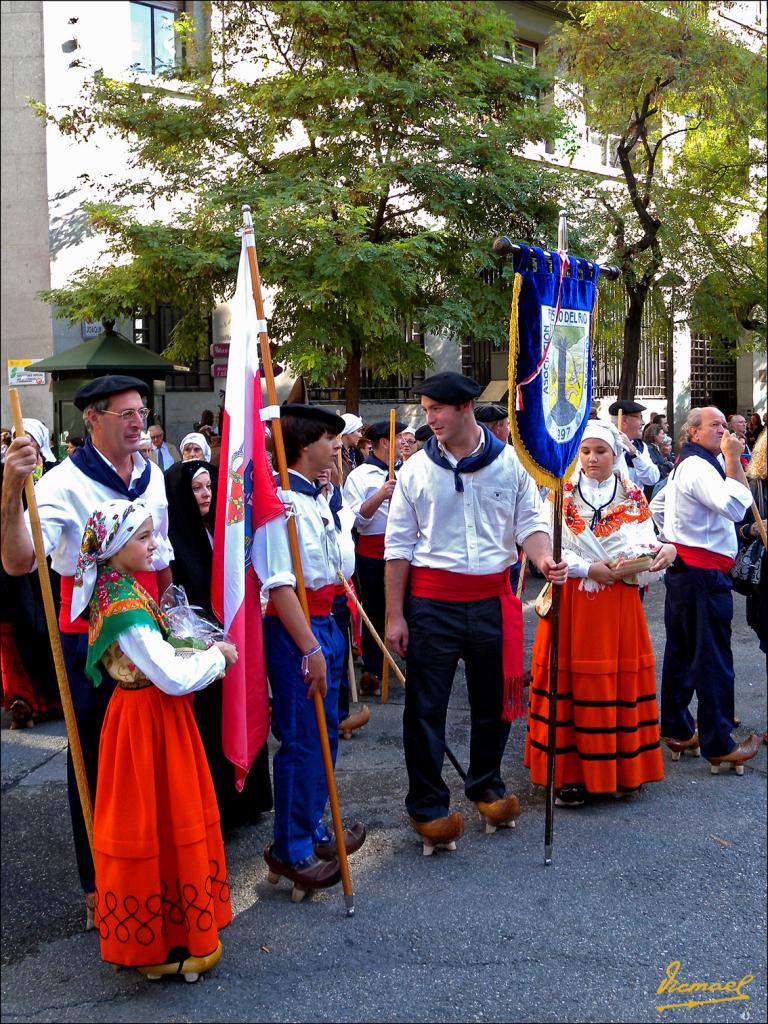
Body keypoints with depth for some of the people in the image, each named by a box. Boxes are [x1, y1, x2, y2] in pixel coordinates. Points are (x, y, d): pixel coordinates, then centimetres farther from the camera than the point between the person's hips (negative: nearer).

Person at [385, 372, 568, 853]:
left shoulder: (510, 461, 0)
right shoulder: (416, 469, -1)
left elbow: (530, 521, 1)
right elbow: (399, 545, 2)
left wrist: (544, 560, -22)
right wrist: (395, 615, -1)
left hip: (493, 599, 1)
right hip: (432, 602, -1)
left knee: (494, 702, 14)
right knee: (426, 709, 3)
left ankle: (487, 786, 36)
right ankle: (428, 806, 17)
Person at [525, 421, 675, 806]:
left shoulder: (632, 497, 8)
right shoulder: (561, 494, 3)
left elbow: (644, 546, -3)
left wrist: (663, 551, -25)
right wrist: (588, 569, -17)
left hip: (620, 602, 2)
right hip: (571, 599, -1)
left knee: (619, 680, 4)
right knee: (571, 682, -1)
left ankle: (619, 770, 17)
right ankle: (568, 773, 7)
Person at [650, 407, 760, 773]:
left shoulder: (684, 465, 18)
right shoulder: (699, 466, -16)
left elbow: (657, 506, 29)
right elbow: (735, 506, -29)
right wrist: (733, 460, -22)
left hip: (682, 567, 11)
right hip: (703, 572, -11)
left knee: (680, 653, 14)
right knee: (713, 659, -5)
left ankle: (677, 731, 22)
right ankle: (718, 745, 0)